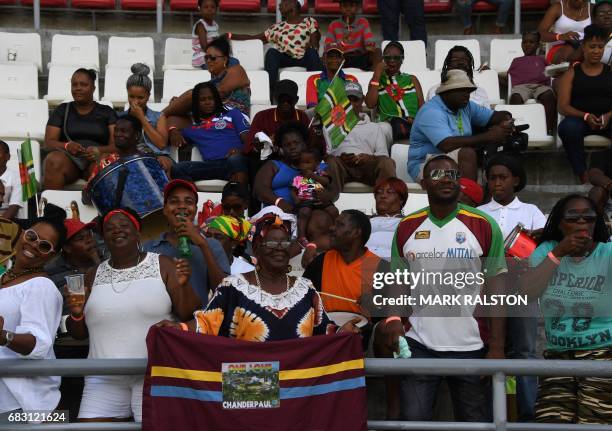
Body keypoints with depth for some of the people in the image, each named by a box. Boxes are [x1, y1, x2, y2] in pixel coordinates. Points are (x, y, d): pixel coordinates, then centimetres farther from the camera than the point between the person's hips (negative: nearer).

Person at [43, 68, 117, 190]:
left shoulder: (107, 112, 18)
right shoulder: (62, 110, 19)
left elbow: (116, 144, 7)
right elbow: (48, 142, 11)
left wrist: (99, 150, -16)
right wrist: (67, 146, -13)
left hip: (96, 159, -1)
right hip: (68, 158, 1)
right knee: (54, 161, -36)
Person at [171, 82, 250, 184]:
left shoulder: (232, 114, 24)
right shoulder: (191, 127, 29)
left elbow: (248, 139, 12)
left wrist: (241, 151, -9)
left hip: (236, 160, -2)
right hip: (211, 164, 2)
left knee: (235, 160, -39)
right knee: (177, 168, -24)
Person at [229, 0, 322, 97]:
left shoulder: (309, 22, 10)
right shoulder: (277, 27, 17)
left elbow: (314, 47, -1)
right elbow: (254, 38, 16)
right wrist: (230, 36, 9)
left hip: (305, 59, -2)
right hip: (286, 60, 2)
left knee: (312, 51, -32)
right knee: (271, 52, -25)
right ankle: (270, 92, -30)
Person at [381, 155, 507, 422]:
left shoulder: (484, 227, -2)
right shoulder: (406, 228, 5)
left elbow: (495, 290, -3)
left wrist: (496, 348, -8)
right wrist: (392, 320, -9)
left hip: (470, 348, -1)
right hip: (418, 345, 2)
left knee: (474, 422, 8)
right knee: (413, 420, 1)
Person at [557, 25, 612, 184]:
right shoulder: (572, 73, 14)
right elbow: (562, 106, 3)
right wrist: (585, 116, -15)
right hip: (580, 120, -1)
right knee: (568, 127, -37)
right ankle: (582, 174, -32)